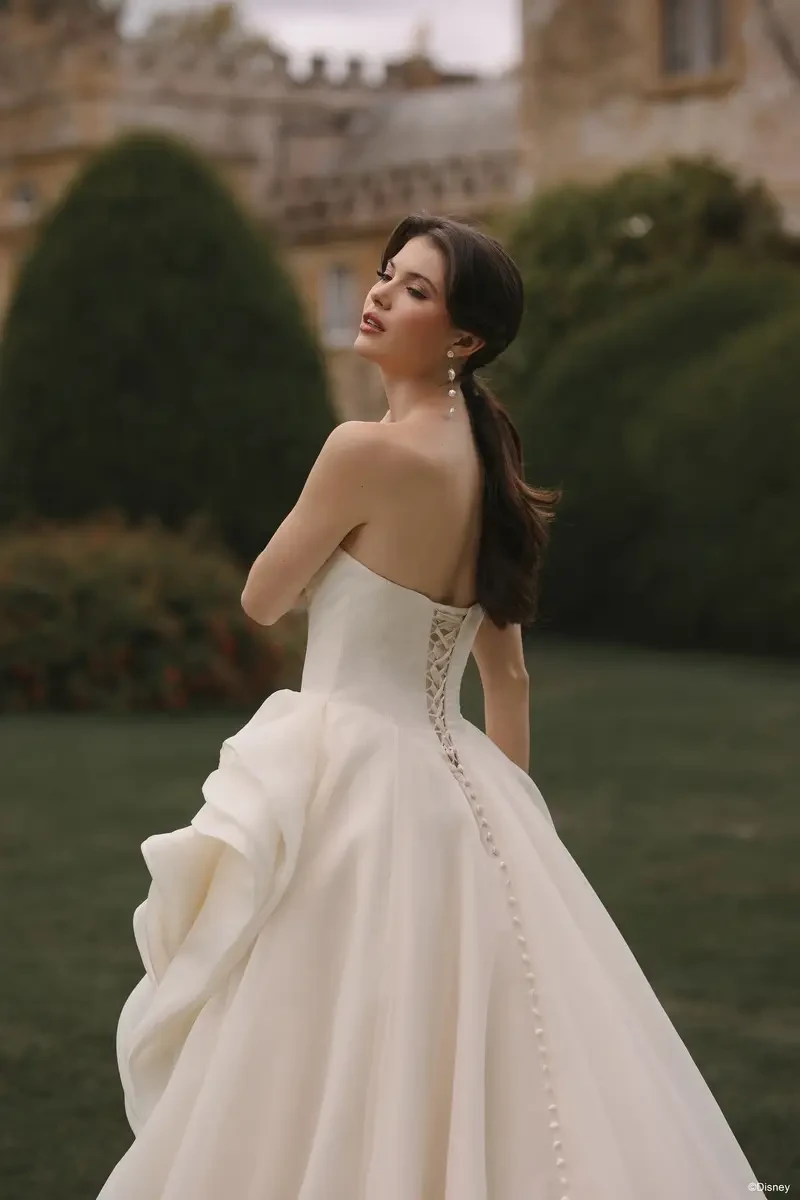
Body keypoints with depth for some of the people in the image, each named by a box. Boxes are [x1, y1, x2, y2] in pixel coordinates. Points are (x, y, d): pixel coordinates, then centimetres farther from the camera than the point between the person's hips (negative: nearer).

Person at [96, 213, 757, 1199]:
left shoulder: (368, 449, -16)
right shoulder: (486, 463, 9)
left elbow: (262, 601, -4)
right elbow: (508, 675, 14)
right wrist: (510, 817, 21)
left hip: (355, 783, -8)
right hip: (451, 783, 8)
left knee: (329, 1088, 1)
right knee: (460, 1074, 15)